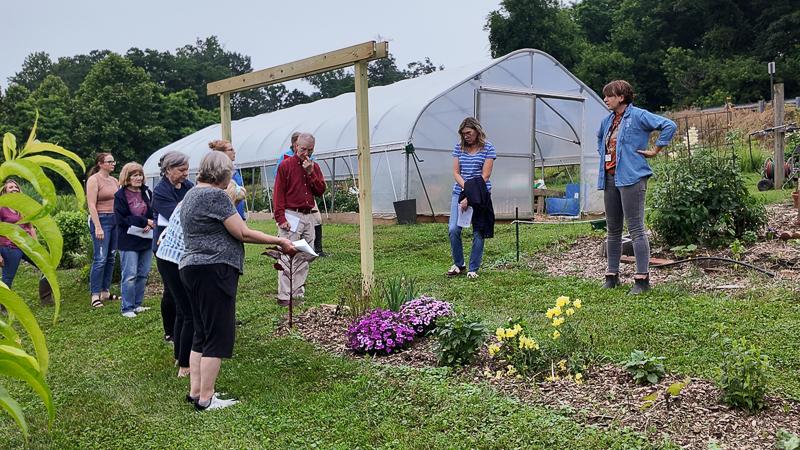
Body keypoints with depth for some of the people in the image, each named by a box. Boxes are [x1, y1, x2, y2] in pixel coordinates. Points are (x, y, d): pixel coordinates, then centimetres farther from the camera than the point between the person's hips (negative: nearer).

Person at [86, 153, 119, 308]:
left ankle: (105, 292, 16)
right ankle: (95, 295, -4)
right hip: (101, 219, -7)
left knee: (111, 258, 8)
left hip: (115, 220, 7)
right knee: (100, 258, -9)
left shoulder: (114, 180, 16)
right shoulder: (93, 180, -6)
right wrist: (98, 227, -18)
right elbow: (91, 205, -12)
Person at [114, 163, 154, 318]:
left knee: (143, 274, 11)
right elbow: (121, 218, -13)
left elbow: (154, 212, 10)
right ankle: (127, 308, 5)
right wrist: (144, 222, -16)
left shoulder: (147, 193, 8)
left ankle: (138, 304, 22)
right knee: (130, 276, -4)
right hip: (129, 241, -5)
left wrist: (150, 225, -11)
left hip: (146, 239, 6)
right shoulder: (120, 196, -7)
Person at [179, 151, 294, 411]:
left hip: (191, 268, 10)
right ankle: (206, 399, 1)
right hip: (213, 270, -10)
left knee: (202, 333, 15)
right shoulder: (215, 196, -13)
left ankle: (195, 392, 20)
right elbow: (243, 234, -13)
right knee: (218, 335, -4)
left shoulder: (191, 195, 17)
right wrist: (280, 241, -6)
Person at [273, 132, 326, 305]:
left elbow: (321, 190, 5)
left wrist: (311, 172, -6)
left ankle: (298, 293, 15)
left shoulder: (314, 167, 14)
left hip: (308, 217, 6)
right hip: (291, 216, -6)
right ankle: (284, 297, -5)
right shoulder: (285, 165, -2)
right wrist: (281, 218, -13)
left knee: (305, 258, 7)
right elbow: (278, 194, -6)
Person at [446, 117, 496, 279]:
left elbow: (485, 176, -9)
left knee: (478, 232, 0)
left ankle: (473, 269, 10)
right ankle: (458, 264, 11)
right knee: (453, 229, -7)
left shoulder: (488, 148, -4)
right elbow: (456, 172, 5)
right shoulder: (459, 147, 7)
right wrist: (466, 188, -14)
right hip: (460, 192, 3)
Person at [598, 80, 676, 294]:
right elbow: (600, 138, 38)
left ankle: (642, 278, -6)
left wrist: (655, 150, -11)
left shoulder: (638, 116, -7)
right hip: (609, 178, 8)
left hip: (631, 178, -8)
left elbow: (669, 125, -15)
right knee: (613, 230, 12)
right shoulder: (608, 120, 17)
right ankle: (612, 275, 21)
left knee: (636, 229, -9)